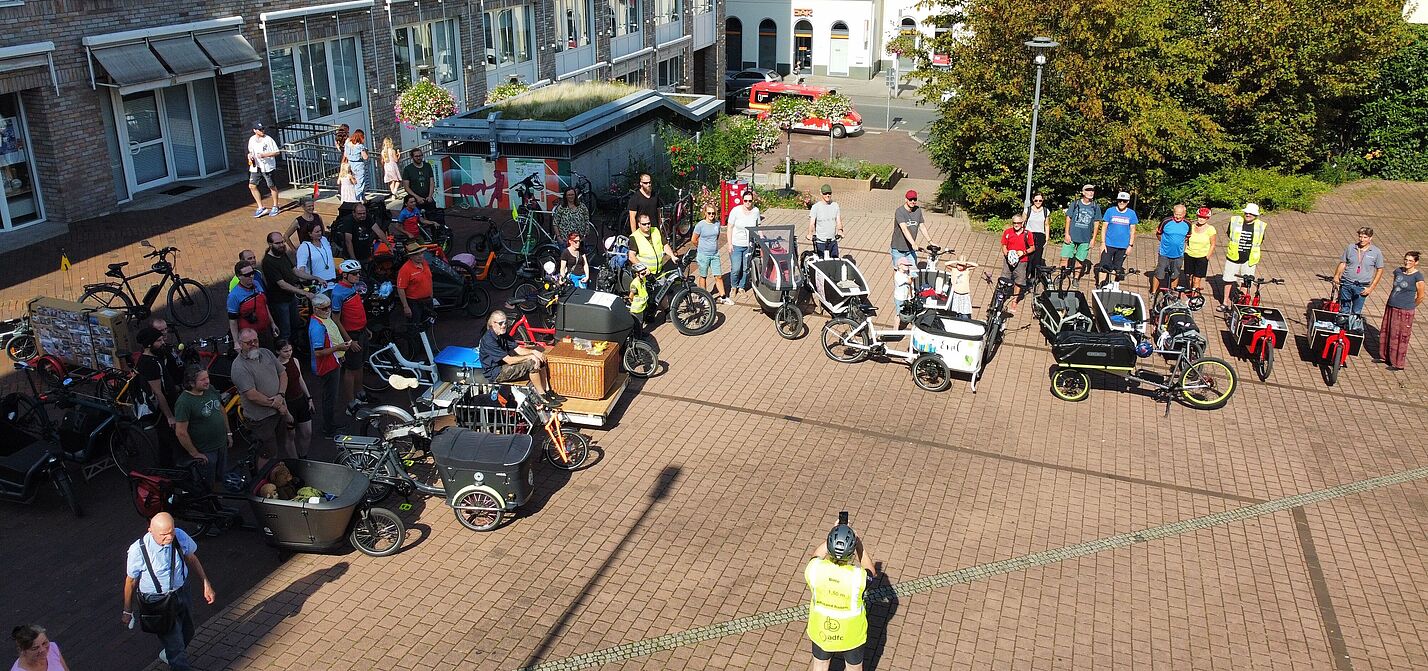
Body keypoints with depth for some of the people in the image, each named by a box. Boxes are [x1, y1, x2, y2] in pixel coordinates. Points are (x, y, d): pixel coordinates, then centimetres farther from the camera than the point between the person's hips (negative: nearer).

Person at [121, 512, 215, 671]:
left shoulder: (180, 536, -17)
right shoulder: (138, 550, -26)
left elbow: (192, 559, 3)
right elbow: (130, 581, -10)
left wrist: (206, 585, 7)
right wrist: (127, 611, 2)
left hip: (182, 593, 5)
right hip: (157, 603, -5)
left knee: (187, 633, 25)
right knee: (175, 643, -4)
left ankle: (168, 655, 57)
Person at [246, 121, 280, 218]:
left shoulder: (268, 139, -9)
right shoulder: (252, 140, 6)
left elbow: (276, 152, -10)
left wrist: (265, 155, -22)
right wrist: (250, 155, -1)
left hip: (268, 166, -5)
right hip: (256, 166, 5)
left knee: (272, 186, 4)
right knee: (252, 186, -1)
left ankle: (275, 207, 23)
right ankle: (261, 208, 7)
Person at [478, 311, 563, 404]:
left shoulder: (503, 335, 5)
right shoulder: (489, 340, -24)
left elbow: (518, 349, 4)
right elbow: (509, 360, -26)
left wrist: (533, 352, -14)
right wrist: (530, 357, -22)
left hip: (505, 366, 9)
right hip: (495, 374, -9)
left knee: (539, 359, -1)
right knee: (531, 363, -23)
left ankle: (547, 390, -1)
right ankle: (542, 396, -14)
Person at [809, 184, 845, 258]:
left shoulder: (835, 206, 7)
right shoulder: (816, 207, -5)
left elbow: (838, 221, 3)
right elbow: (812, 223, -11)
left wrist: (840, 230, -18)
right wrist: (810, 234, -30)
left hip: (833, 241, 4)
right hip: (820, 242, -4)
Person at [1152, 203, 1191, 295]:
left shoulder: (1187, 224, -5)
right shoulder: (1166, 222, -13)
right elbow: (1158, 233, 4)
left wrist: (1179, 243, 9)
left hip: (1178, 255, 2)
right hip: (1164, 254, -2)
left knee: (1175, 275, 15)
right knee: (1158, 274, 0)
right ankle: (1153, 293, 14)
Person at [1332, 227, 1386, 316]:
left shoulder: (1376, 252, -1)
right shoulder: (1350, 248, 2)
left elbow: (1379, 270, 2)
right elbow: (1342, 263, 7)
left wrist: (1371, 288, -5)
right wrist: (1336, 276, -12)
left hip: (1361, 287, -1)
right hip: (1346, 283, 1)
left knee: (1356, 313, 5)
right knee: (1343, 311, 7)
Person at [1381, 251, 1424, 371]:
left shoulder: (1418, 276, -13)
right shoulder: (1398, 271, 3)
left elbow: (1420, 296, -4)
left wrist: (1411, 307, 9)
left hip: (1405, 311, -6)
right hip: (1391, 307, 6)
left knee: (1400, 337, 1)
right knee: (1386, 333, 13)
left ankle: (1398, 363, 11)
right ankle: (1386, 357, 28)